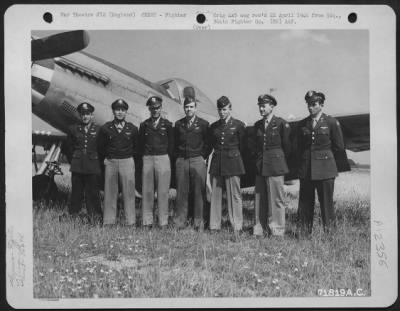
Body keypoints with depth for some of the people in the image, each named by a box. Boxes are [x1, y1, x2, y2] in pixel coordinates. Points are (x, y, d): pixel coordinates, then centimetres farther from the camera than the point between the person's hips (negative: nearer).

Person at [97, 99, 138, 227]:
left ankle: (130, 222, 5)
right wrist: (105, 158, 8)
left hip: (127, 162, -1)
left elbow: (136, 147, 12)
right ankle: (108, 221, 11)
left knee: (129, 193, 0)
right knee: (109, 193, 4)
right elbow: (101, 147, 13)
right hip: (110, 162, 1)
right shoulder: (105, 128, 3)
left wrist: (131, 158, 7)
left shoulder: (132, 129, 4)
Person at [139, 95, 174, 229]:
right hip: (147, 159, 1)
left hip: (163, 158, -1)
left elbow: (171, 144, 9)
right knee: (147, 191, 1)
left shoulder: (167, 125, 6)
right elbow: (140, 144, 12)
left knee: (163, 191, -1)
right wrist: (144, 157, 7)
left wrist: (168, 158, 6)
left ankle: (163, 222, 4)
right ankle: (147, 222, 8)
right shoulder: (144, 125, 9)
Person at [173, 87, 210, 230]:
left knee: (199, 191, -2)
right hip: (181, 160, 2)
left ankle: (198, 222, 4)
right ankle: (180, 220, 8)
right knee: (181, 191, 2)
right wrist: (177, 156, 8)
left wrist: (203, 157, 1)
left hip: (198, 160, -2)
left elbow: (208, 144, 7)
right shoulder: (178, 124, 11)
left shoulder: (203, 124, 4)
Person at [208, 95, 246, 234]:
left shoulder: (238, 125, 0)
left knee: (234, 195, -2)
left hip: (233, 162, -3)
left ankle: (237, 227, 4)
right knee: (215, 194, 4)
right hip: (217, 163, 4)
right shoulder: (213, 127, 11)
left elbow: (242, 146, 5)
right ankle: (214, 226, 10)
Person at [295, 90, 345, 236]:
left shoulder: (331, 122, -1)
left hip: (325, 168, -3)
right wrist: (304, 158, 12)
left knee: (326, 202, -1)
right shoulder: (302, 124, 9)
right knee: (305, 203, 3)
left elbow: (339, 146, 5)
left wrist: (324, 153, 11)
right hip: (306, 169, 3)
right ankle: (304, 233, 10)